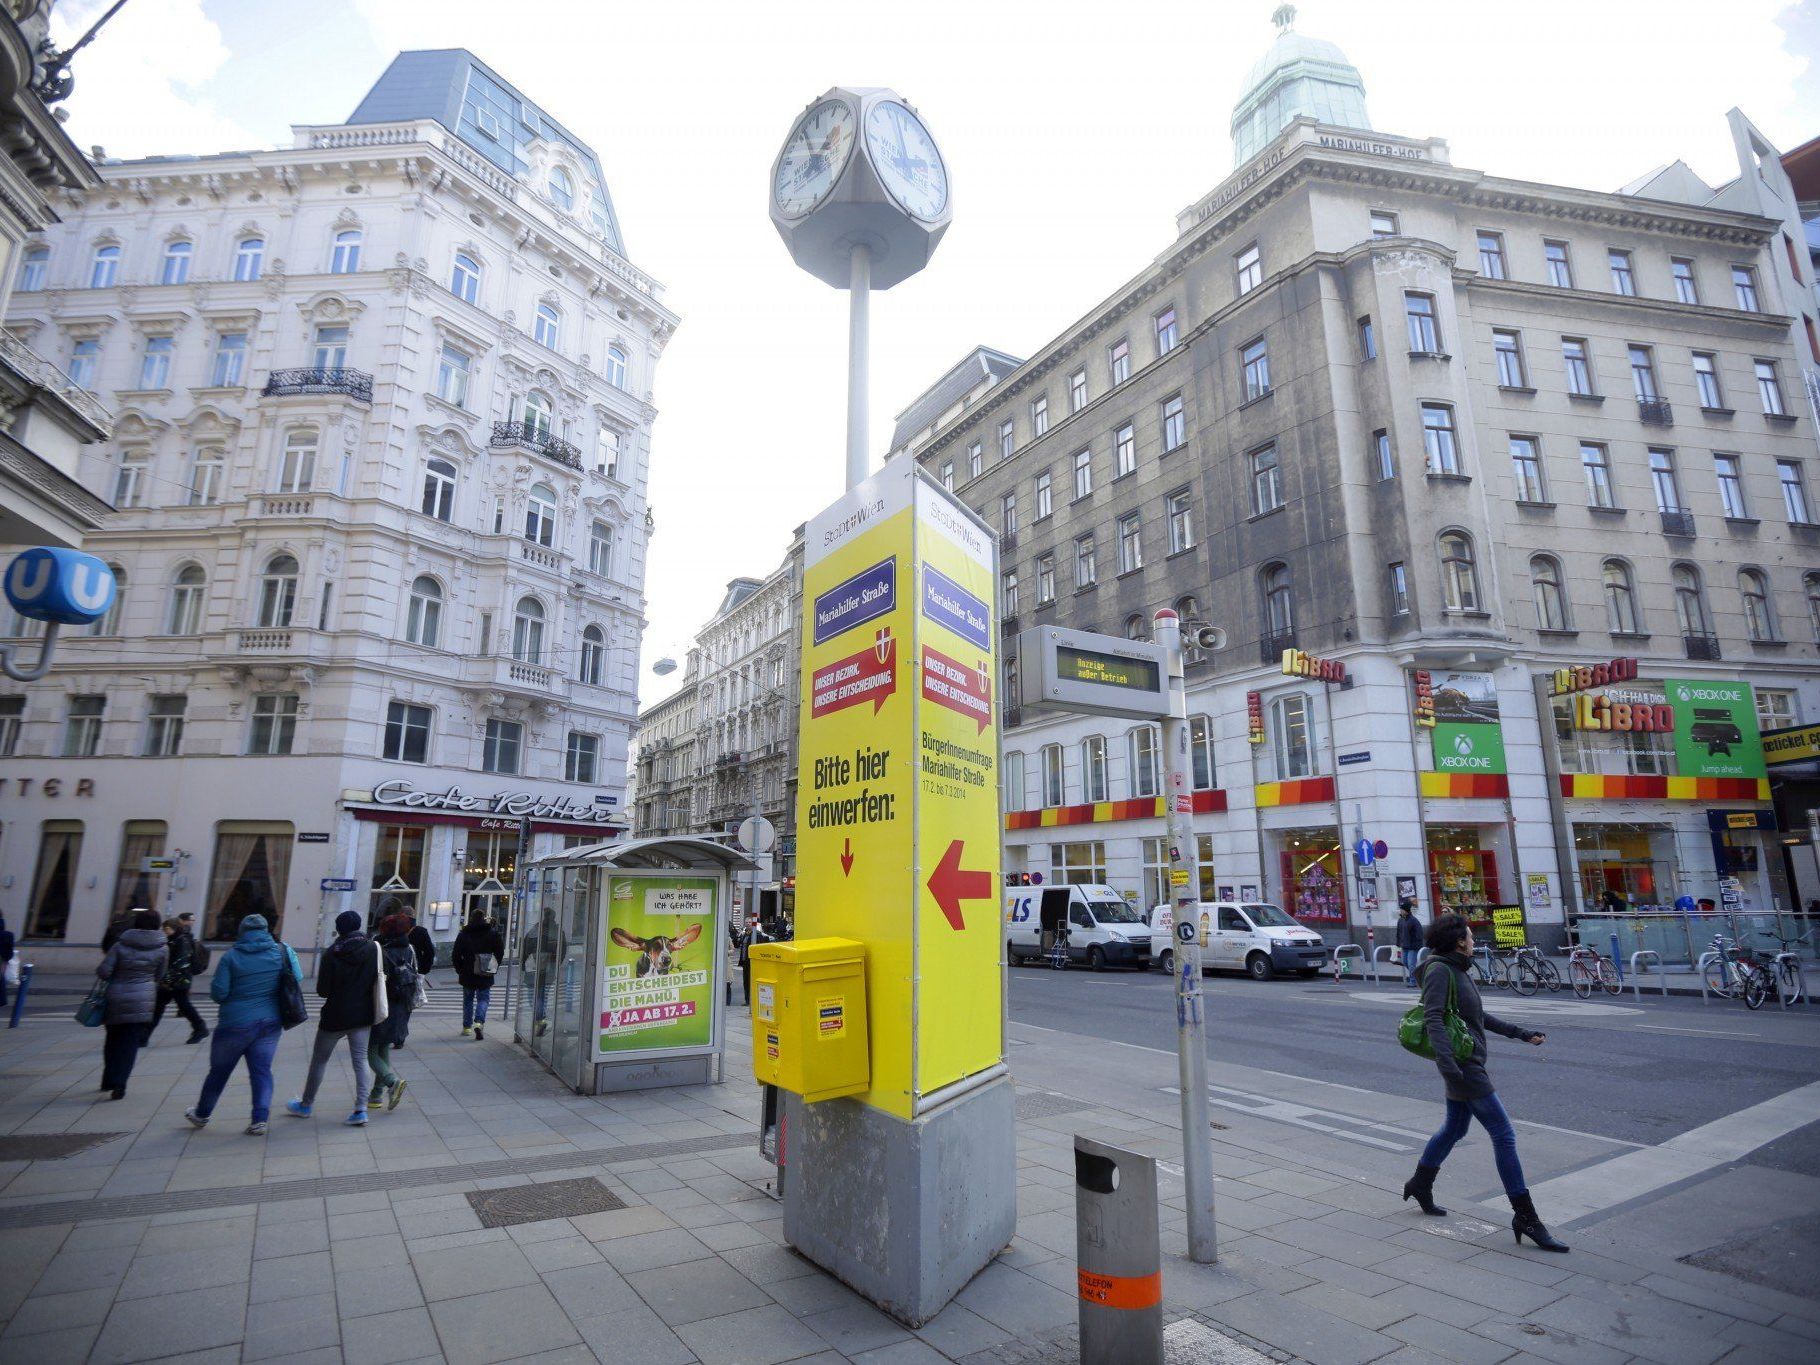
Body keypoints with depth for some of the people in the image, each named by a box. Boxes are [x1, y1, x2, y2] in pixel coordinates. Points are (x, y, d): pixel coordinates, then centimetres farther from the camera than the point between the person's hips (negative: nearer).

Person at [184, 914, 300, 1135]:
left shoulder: (231, 956, -9)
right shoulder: (280, 952, -2)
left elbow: (218, 993, -11)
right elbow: (296, 980, 2)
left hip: (236, 1023, -2)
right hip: (270, 1023, 2)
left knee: (219, 1070, 17)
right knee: (261, 1070, 7)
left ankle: (201, 1114, 36)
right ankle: (260, 1120, 2)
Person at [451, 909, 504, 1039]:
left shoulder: (463, 934, -2)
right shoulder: (493, 933, -3)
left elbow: (455, 955, -1)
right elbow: (500, 952, -2)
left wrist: (460, 970, 10)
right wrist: (494, 968, 9)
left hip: (467, 974, 1)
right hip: (485, 976, -1)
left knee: (468, 1000, 15)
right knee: (483, 999, 6)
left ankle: (467, 1027, 20)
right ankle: (479, 1022, -16)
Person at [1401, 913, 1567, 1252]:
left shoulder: (1457, 970, 14)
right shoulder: (1439, 969, -16)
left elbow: (1479, 1016, 24)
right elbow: (1433, 1017, -26)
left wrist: (1520, 1033, 25)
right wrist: (1445, 1061, -35)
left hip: (1468, 1064, 10)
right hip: (1462, 1064, -10)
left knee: (1454, 1129, 21)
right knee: (1504, 1135, -7)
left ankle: (1420, 1184, 36)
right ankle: (1525, 1217, 0)